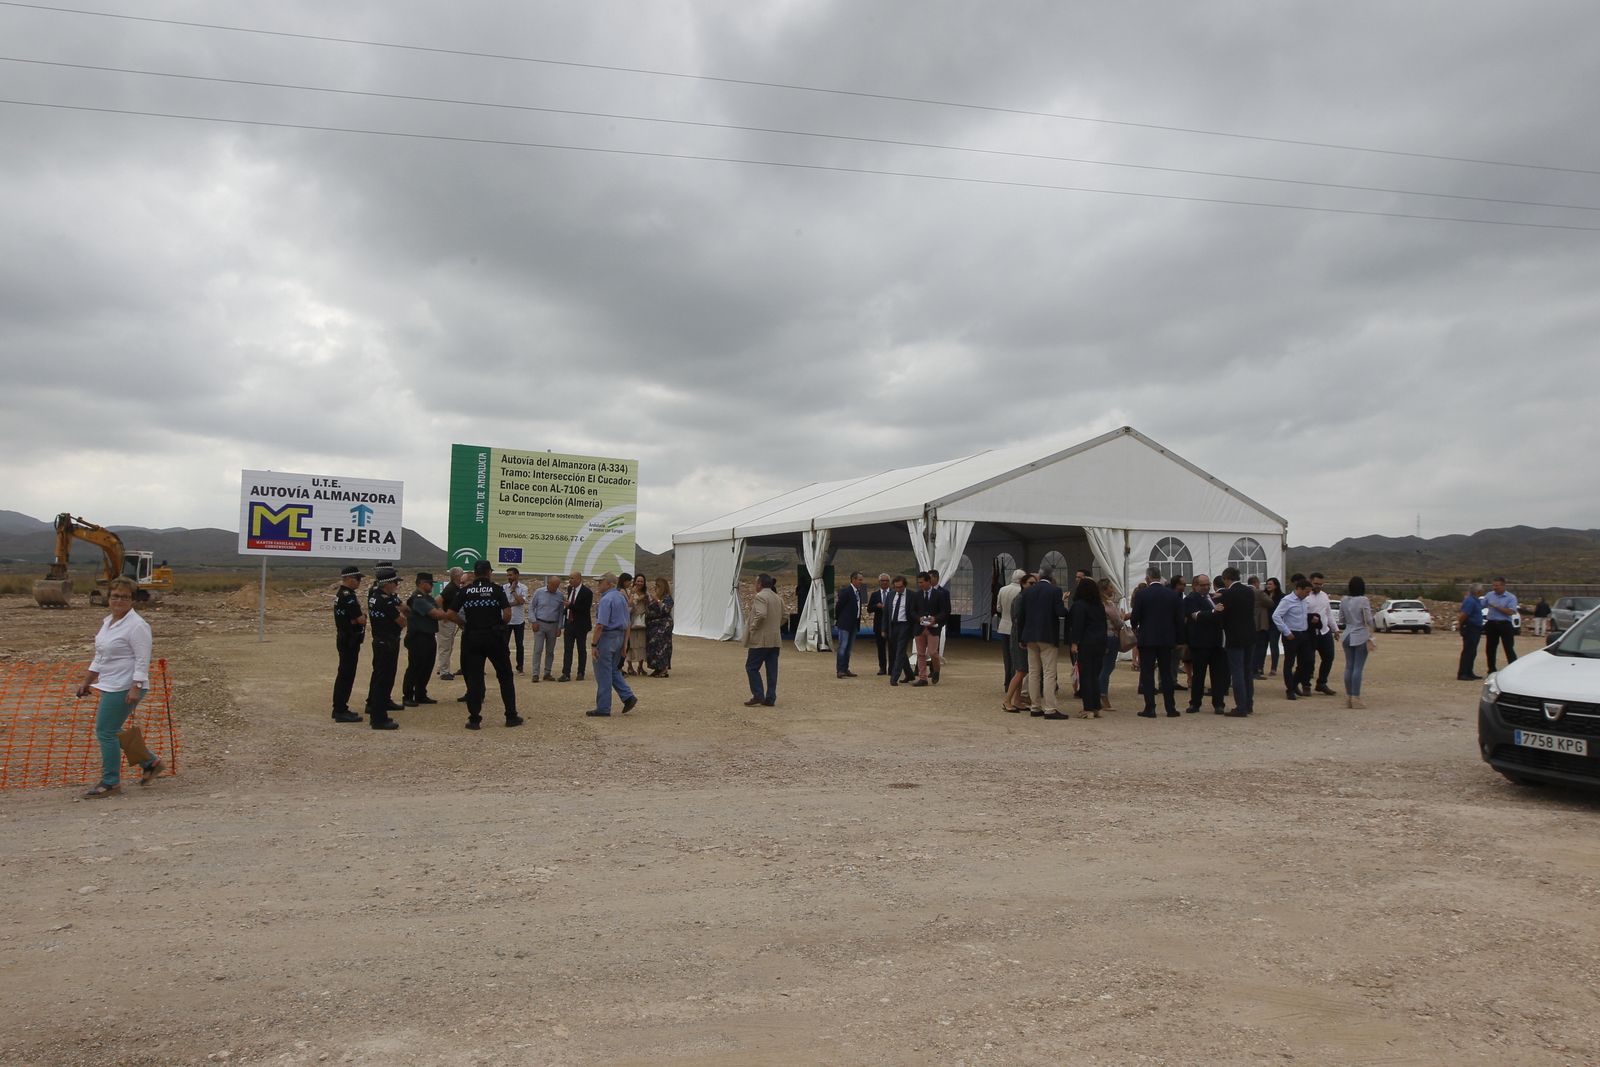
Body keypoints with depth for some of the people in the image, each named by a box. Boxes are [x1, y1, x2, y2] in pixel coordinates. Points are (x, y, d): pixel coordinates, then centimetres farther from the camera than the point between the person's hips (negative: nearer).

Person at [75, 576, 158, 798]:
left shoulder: (136, 625, -15)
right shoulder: (107, 621, 13)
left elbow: (142, 660, -19)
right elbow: (100, 656, 22)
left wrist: (135, 688, -24)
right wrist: (86, 682, 21)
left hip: (125, 687, -10)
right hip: (110, 686, 10)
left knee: (105, 731, -6)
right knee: (108, 730, 13)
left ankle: (110, 782, 6)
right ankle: (149, 762, 23)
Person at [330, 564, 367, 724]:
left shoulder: (339, 594, 13)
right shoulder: (348, 596, -20)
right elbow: (361, 619, -21)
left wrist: (359, 616, -1)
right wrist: (363, 616, 0)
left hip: (343, 638, 10)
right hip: (350, 641, -10)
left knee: (343, 674, 16)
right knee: (347, 676, -6)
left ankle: (339, 708, 23)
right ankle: (341, 711, -3)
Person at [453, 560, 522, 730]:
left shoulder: (465, 591, 4)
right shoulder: (497, 589, -1)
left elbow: (453, 614, 0)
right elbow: (507, 614, -10)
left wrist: (465, 626, 14)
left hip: (472, 638, 2)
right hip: (495, 637, -1)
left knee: (473, 678, 6)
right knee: (505, 676, 9)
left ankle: (474, 719, 4)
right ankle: (511, 716, 12)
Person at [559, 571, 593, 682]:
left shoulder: (587, 592, -13)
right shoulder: (570, 589, 9)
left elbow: (586, 609, -20)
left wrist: (570, 605, -23)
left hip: (581, 625, -6)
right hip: (569, 623, 6)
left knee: (581, 649, 6)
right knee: (567, 649, 0)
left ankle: (581, 673, 14)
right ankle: (566, 674, -2)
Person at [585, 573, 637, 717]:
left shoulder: (606, 599, -16)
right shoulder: (622, 598, 12)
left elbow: (600, 625, -22)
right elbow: (627, 624, 16)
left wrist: (593, 644, -18)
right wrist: (624, 644, 20)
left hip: (606, 636, -9)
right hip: (619, 636, 9)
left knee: (603, 674, -1)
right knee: (614, 670, 19)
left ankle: (603, 709, 5)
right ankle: (628, 697, 8)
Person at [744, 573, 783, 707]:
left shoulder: (760, 596, -12)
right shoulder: (777, 598, 15)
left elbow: (761, 614, -26)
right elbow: (783, 618, 20)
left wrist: (752, 628, -14)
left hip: (761, 640, -8)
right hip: (775, 640, 8)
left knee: (752, 667, 1)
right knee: (772, 669, 8)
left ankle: (758, 696, -3)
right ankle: (770, 698, 10)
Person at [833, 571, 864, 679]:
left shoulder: (858, 591, 11)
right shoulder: (845, 591, -15)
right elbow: (838, 606, -11)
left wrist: (858, 621, 14)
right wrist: (837, 620, -2)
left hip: (854, 624, 8)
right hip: (844, 624, -8)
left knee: (849, 648, 11)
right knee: (843, 647, -7)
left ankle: (845, 669, 17)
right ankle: (839, 671, -6)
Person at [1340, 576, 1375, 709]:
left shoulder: (1344, 600, 4)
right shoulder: (1363, 600, -11)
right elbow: (1368, 621, -12)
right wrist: (1370, 638, -9)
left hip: (1347, 637, 5)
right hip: (1361, 637, -5)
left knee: (1349, 667, 10)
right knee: (1358, 668, -2)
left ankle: (1348, 697, 13)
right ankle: (1355, 698, -2)